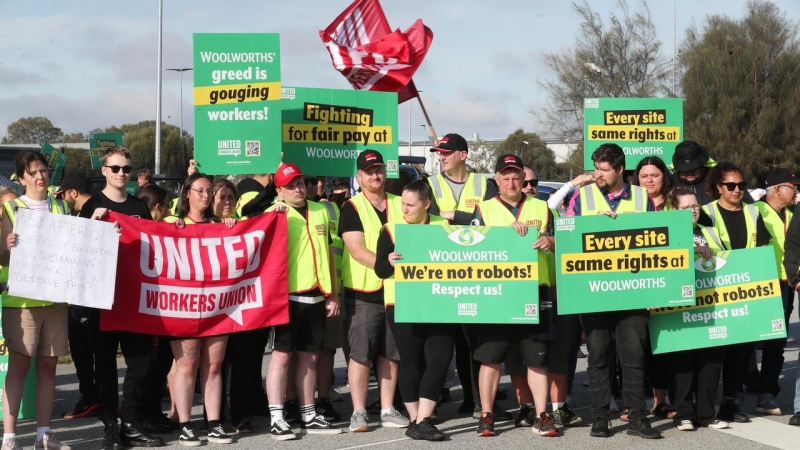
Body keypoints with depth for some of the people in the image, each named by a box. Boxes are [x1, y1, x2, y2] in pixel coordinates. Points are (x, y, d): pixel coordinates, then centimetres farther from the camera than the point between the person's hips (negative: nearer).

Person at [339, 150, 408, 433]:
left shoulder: (400, 205, 12)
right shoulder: (352, 208, -2)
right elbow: (356, 250, -13)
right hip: (363, 293, -4)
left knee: (391, 354, 8)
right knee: (361, 354, -3)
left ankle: (387, 410, 16)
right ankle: (359, 412, 4)